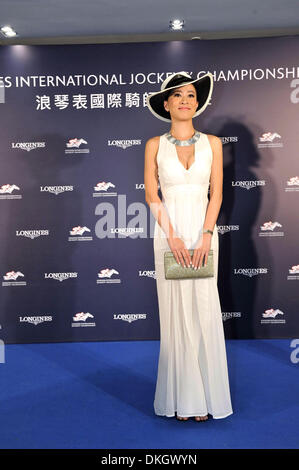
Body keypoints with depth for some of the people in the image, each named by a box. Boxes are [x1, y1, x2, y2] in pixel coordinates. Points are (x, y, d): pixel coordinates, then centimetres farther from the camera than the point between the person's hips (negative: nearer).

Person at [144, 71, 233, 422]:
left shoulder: (212, 143, 7)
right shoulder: (155, 145, 4)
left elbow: (216, 193, 2)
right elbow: (151, 195, -1)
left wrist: (206, 235, -10)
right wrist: (172, 236, -11)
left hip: (203, 230, 1)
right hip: (168, 232, 0)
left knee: (204, 309, 0)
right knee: (175, 310, 1)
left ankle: (205, 396, 11)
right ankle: (180, 398, 10)